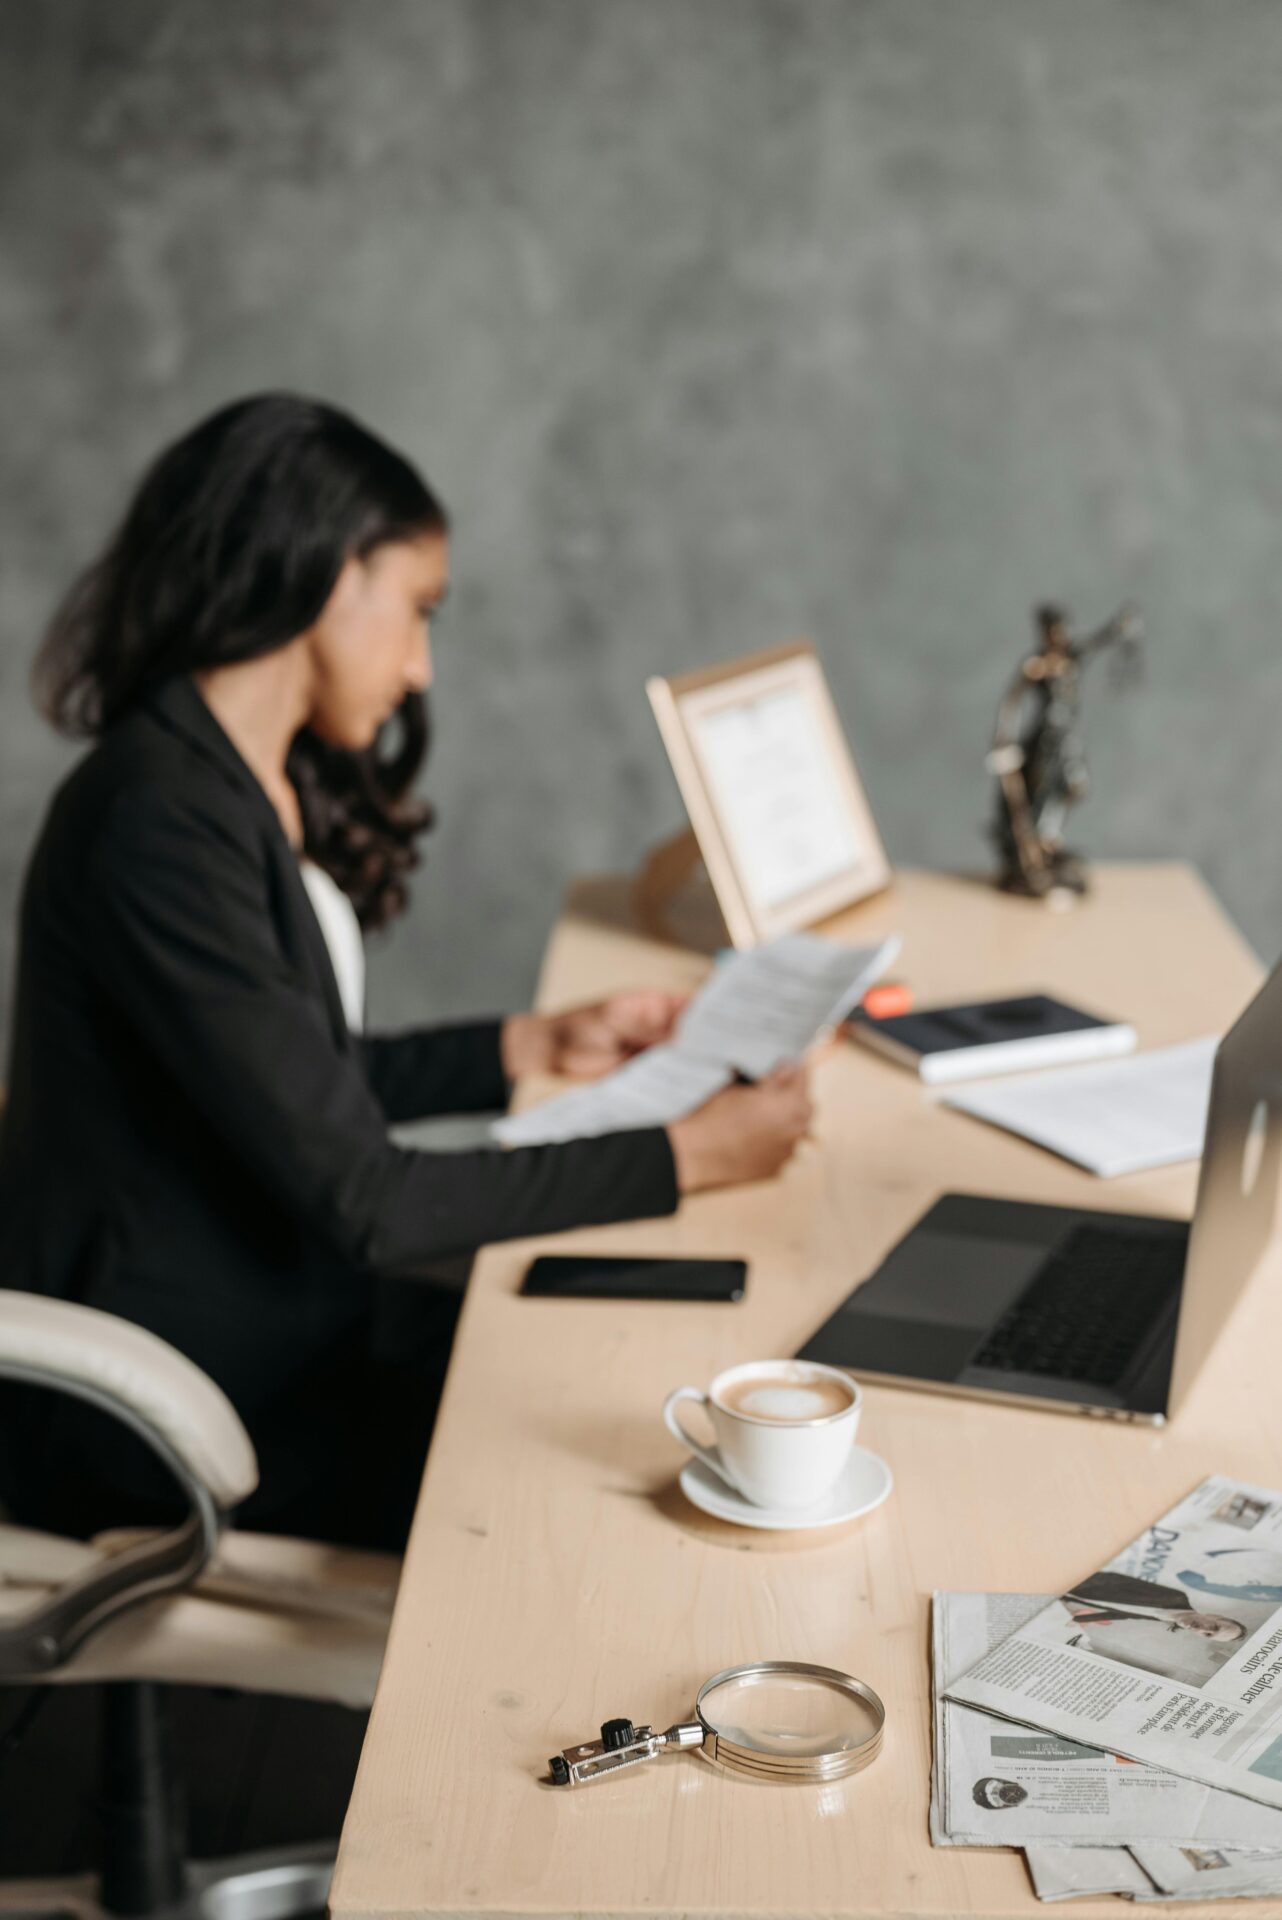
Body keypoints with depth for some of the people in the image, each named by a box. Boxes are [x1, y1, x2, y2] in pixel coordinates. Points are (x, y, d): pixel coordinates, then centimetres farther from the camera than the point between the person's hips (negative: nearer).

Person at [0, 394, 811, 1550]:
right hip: (172, 1423, -8)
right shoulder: (159, 826, -25)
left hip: (289, 1319, 8)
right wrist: (685, 1157, -17)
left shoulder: (262, 792, 5)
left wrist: (537, 1046, 9)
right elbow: (360, 1200, -24)